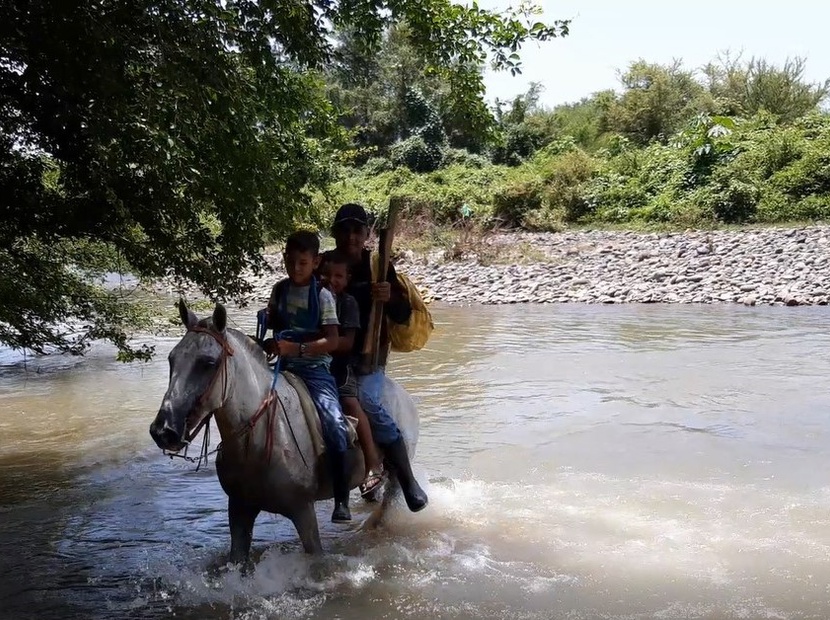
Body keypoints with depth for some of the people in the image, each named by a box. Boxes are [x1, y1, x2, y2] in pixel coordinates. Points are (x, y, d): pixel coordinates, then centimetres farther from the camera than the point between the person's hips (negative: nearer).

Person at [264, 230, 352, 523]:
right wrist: (270, 341, 1)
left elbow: (332, 341, -14)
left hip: (315, 369, -5)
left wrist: (296, 347, -26)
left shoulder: (322, 295, -6)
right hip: (284, 366, 6)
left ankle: (342, 501, -16)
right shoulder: (280, 289, 9)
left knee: (335, 426, -23)